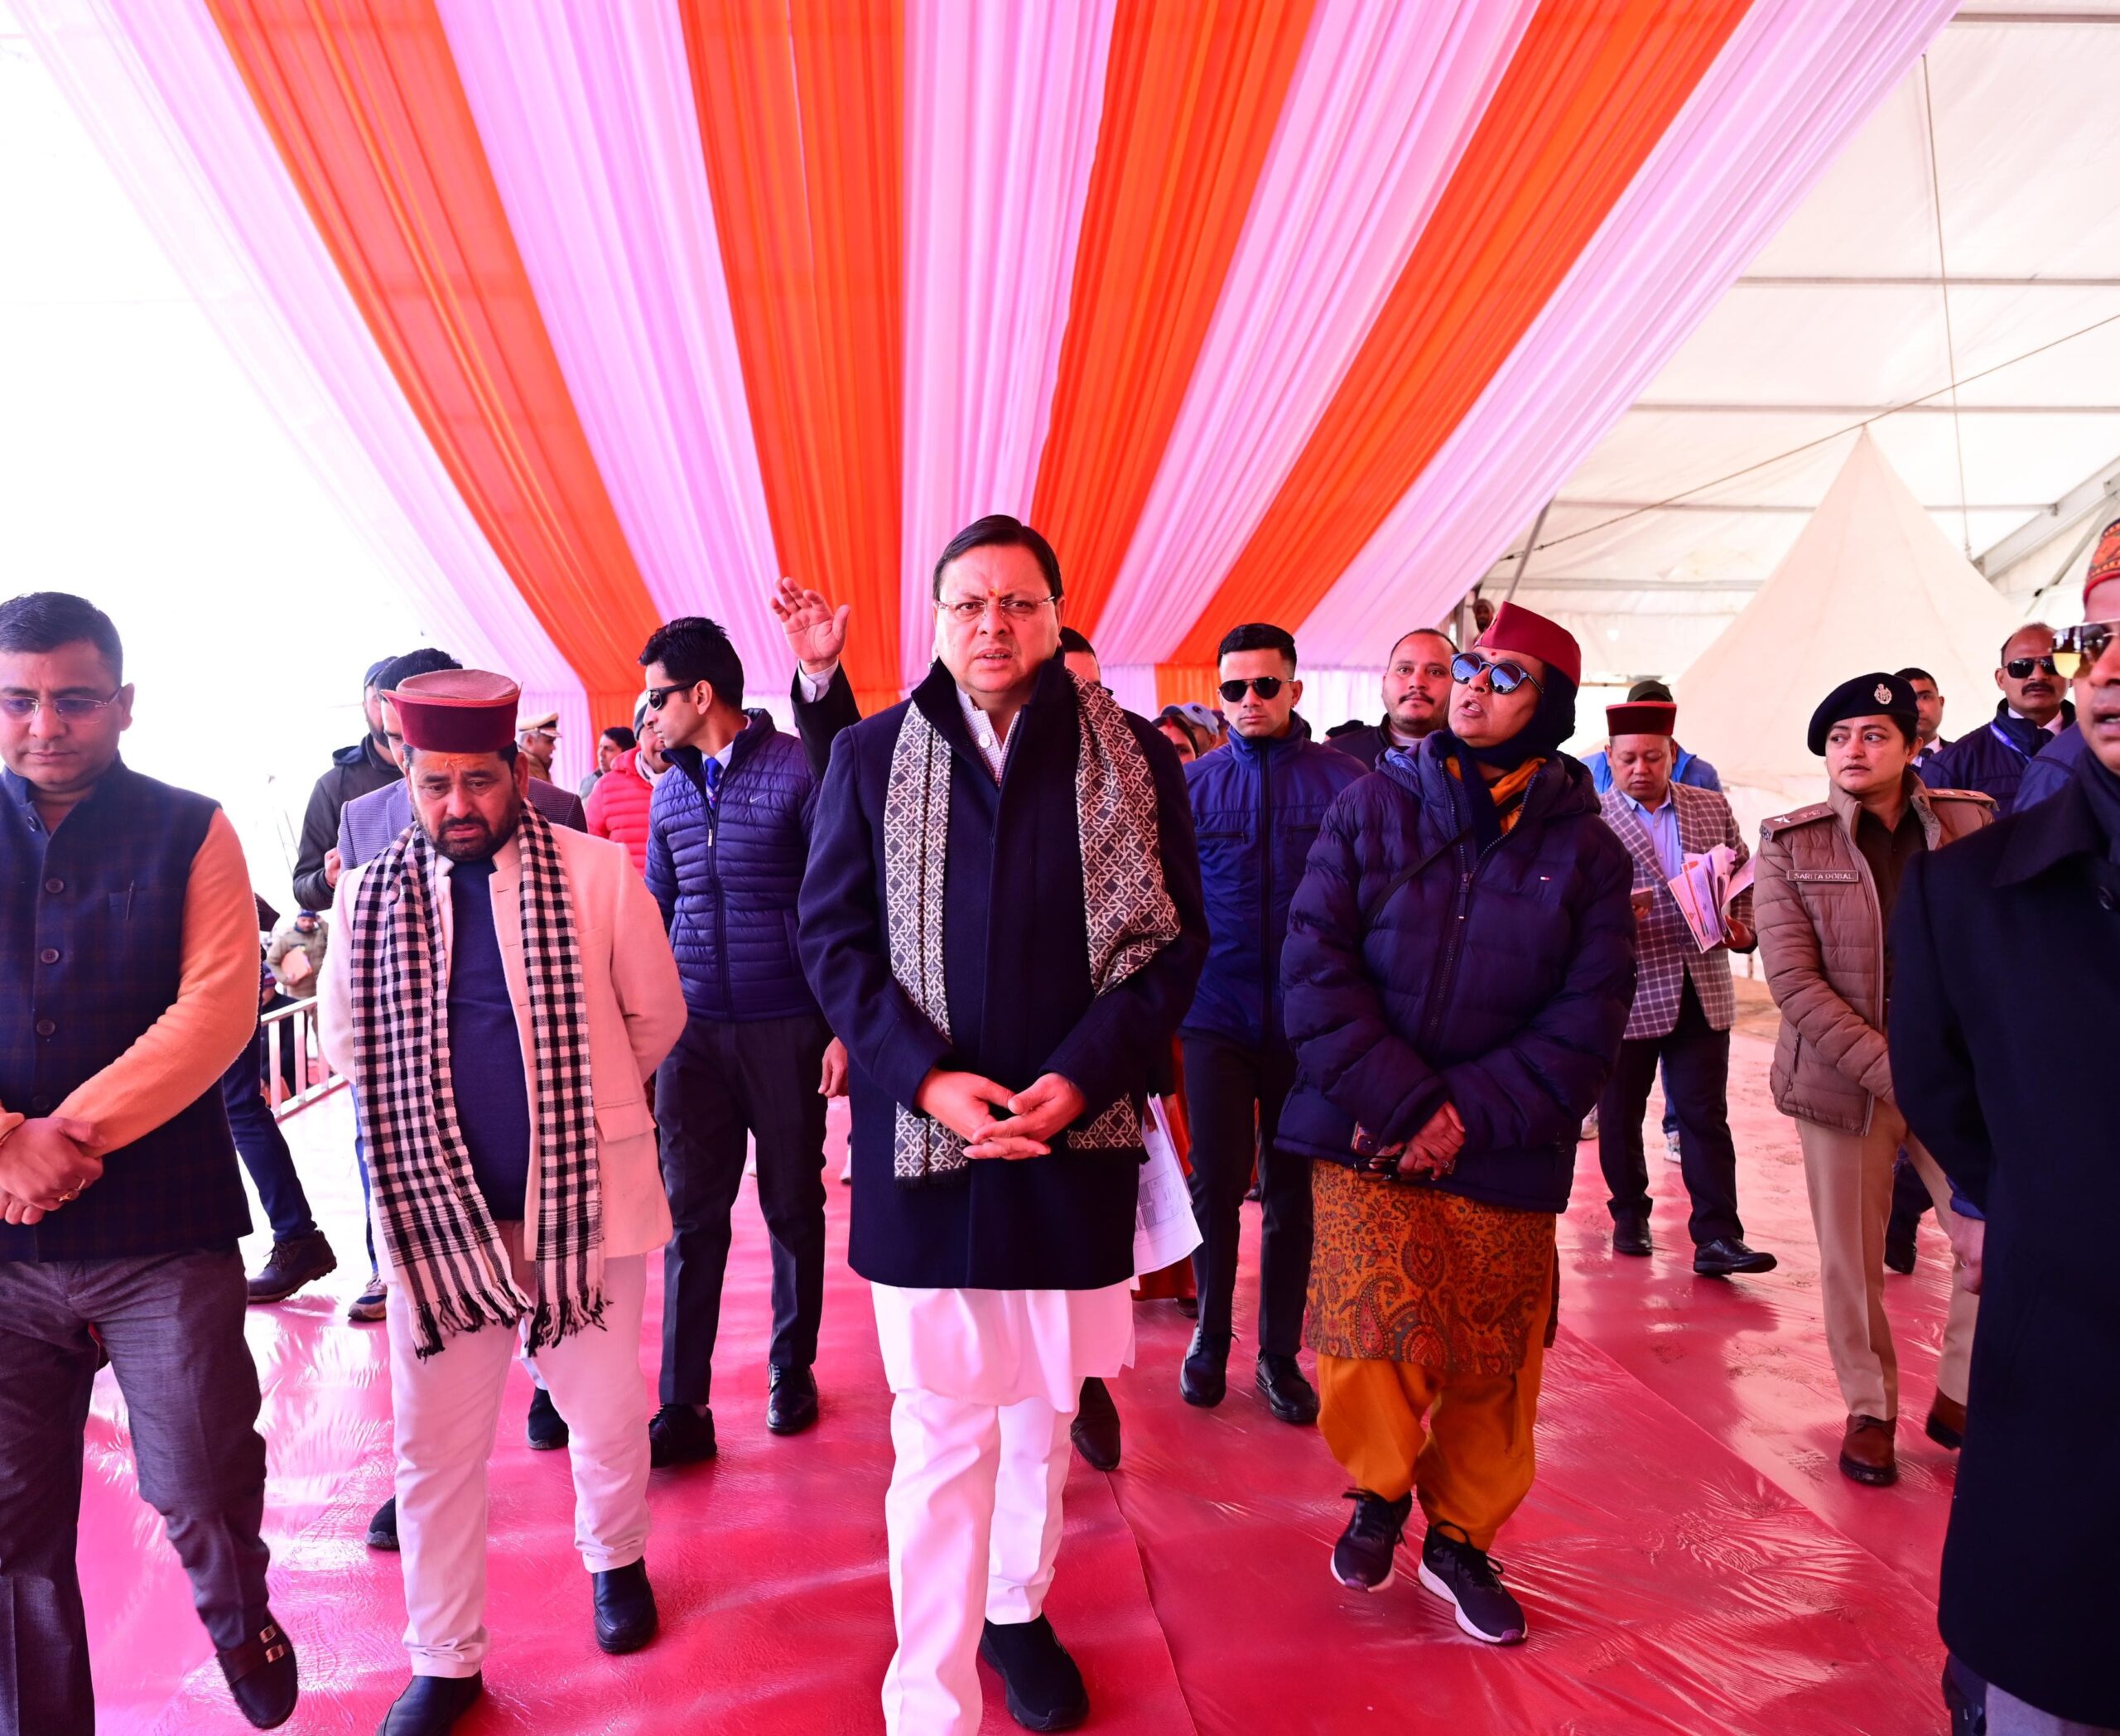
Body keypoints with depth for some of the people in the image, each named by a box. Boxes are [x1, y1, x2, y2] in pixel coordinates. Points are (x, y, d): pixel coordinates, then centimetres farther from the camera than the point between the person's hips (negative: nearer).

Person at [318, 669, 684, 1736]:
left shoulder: (596, 874, -6)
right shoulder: (371, 896, 0)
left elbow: (655, 1018, 2)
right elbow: (343, 1039, 12)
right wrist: (425, 1113, 10)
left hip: (582, 1199, -1)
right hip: (435, 1206, 2)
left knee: (607, 1418, 14)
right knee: (434, 1449, 10)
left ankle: (615, 1560, 45)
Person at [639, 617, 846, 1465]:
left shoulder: (798, 769, -7)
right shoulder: (670, 790, 10)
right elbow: (656, 915, 16)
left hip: (786, 1029, -4)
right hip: (694, 1030, 4)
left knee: (793, 1205, 9)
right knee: (691, 1212, 3)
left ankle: (793, 1370, 27)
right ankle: (682, 1407, 9)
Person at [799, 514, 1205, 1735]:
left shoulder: (1136, 758, 0)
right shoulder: (872, 756, 1)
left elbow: (1176, 940, 0)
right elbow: (834, 937, 0)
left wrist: (1080, 1077, -13)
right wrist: (927, 1079, -13)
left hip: (1077, 1137, 1)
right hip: (924, 1140, -1)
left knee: (1044, 1413, 17)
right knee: (941, 1438, 4)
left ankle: (1019, 1609, 42)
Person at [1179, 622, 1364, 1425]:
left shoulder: (1344, 780, -1)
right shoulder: (1190, 784, 4)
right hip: (1217, 1015, 0)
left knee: (1292, 1192, 10)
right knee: (1217, 1183, 0)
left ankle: (1279, 1353, 25)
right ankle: (1211, 1332, 24)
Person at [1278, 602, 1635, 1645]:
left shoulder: (1584, 848, 3)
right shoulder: (1372, 808, 1)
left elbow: (1588, 1023, -1)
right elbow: (1316, 969, -5)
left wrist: (1470, 1113, -12)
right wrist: (1401, 1101, -14)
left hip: (1504, 1160, 1)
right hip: (1362, 1140, -1)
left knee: (1493, 1371, 9)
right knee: (1372, 1350, -12)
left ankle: (1459, 1537, 37)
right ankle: (1379, 1487, 22)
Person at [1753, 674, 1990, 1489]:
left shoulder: (1973, 823, 3)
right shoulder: (1789, 844, -4)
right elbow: (1792, 978, -11)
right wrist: (1891, 1070, -17)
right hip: (1844, 1080, -2)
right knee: (1852, 1262, 7)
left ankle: (1959, 1395, 24)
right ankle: (1869, 1412, 28)